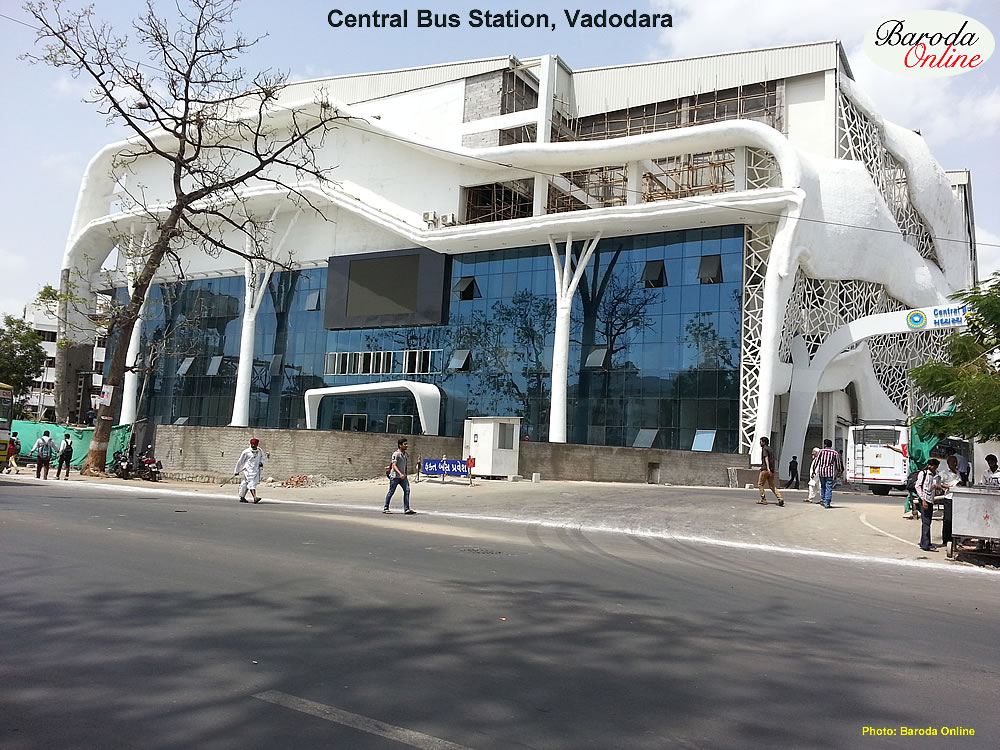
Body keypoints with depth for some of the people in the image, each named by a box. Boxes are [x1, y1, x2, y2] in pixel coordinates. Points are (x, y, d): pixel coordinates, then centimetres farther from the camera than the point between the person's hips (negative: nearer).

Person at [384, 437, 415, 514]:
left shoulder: (406, 454, 9)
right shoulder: (396, 454, -14)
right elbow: (394, 465, -21)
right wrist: (400, 474, -32)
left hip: (403, 476, 7)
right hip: (395, 476, -7)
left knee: (407, 490, -6)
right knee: (391, 492, 3)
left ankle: (406, 509, -6)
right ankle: (385, 508, 17)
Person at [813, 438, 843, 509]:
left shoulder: (821, 451, 2)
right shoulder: (835, 453, 3)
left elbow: (816, 461, 0)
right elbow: (838, 464, 8)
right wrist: (839, 472, 21)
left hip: (821, 472, 1)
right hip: (830, 473, -1)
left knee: (823, 487, 19)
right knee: (829, 488, -1)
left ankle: (822, 500, 21)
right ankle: (827, 503, -6)